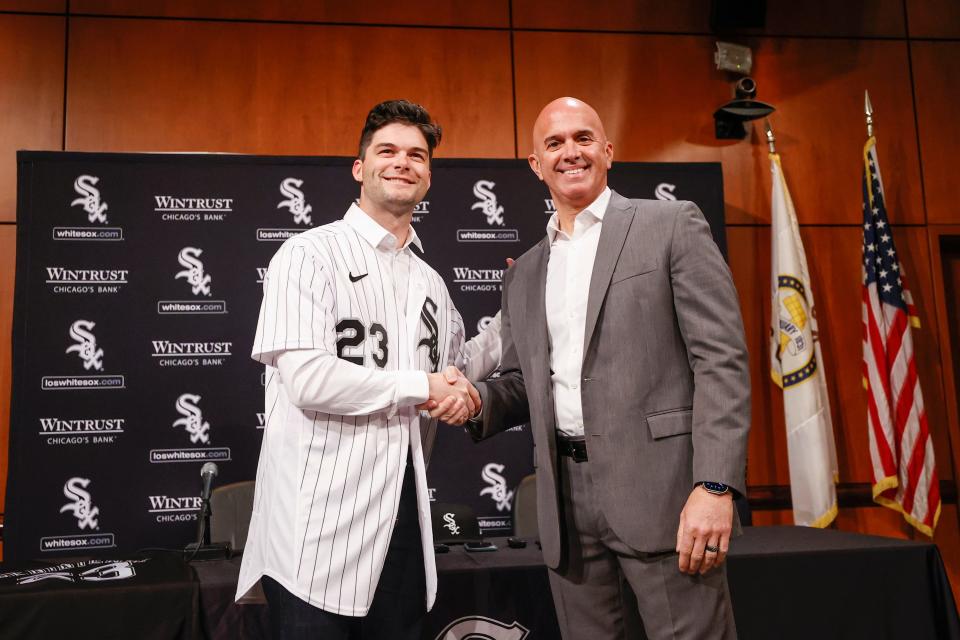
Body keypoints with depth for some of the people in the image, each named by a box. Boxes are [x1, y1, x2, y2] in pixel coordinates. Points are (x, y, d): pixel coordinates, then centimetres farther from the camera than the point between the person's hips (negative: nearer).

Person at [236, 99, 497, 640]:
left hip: (403, 516, 6)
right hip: (322, 522, -6)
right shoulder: (311, 255, -5)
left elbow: (457, 368, 27)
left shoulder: (429, 283, 15)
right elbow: (307, 378, -18)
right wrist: (421, 388, -10)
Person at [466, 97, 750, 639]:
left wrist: (715, 486, -16)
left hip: (661, 489, -4)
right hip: (567, 498, 5)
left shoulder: (672, 226, 1)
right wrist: (478, 399, -3)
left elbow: (721, 359, -6)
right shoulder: (524, 275, 17)